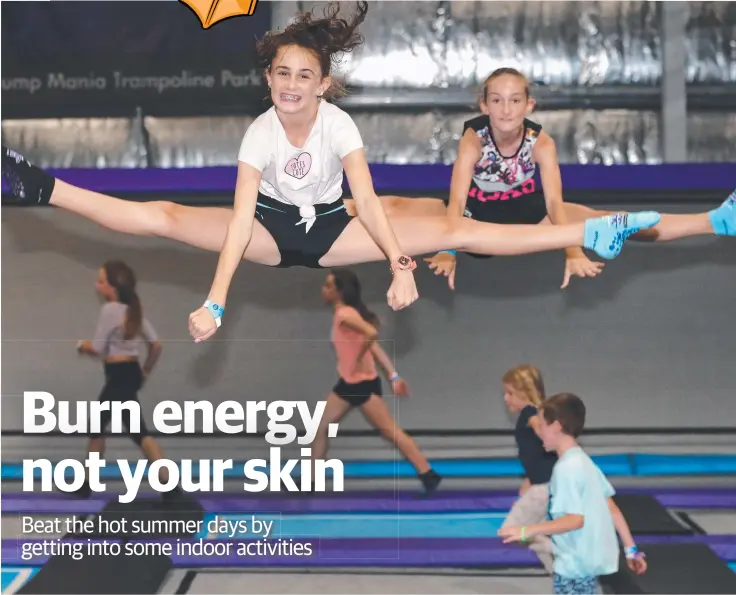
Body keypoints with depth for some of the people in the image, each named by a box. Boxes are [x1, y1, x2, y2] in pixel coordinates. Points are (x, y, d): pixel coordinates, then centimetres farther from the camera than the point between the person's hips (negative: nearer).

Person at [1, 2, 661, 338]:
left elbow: (368, 201, -26)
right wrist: (215, 303, -40)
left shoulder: (339, 123, -21)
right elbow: (240, 218, -29)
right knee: (164, 217, -22)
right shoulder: (259, 133, -20)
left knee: (452, 231, -16)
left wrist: (402, 266, -40)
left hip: (330, 229, -1)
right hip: (271, 228, 1)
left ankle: (592, 235, -23)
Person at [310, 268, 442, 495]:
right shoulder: (342, 315, 11)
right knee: (320, 427, 11)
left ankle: (428, 475, 2)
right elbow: (373, 345, 10)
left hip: (363, 384, -10)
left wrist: (359, 361, -23)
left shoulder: (346, 315, -18)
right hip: (347, 384, 10)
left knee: (390, 431, -3)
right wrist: (393, 376, 8)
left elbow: (372, 334, -37)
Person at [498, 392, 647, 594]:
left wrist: (528, 531, -25)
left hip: (575, 563, -9)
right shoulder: (583, 462, 10)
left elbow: (575, 519, -25)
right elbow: (612, 509, 11)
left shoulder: (566, 467, -19)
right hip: (587, 558, 9)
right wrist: (631, 548, 15)